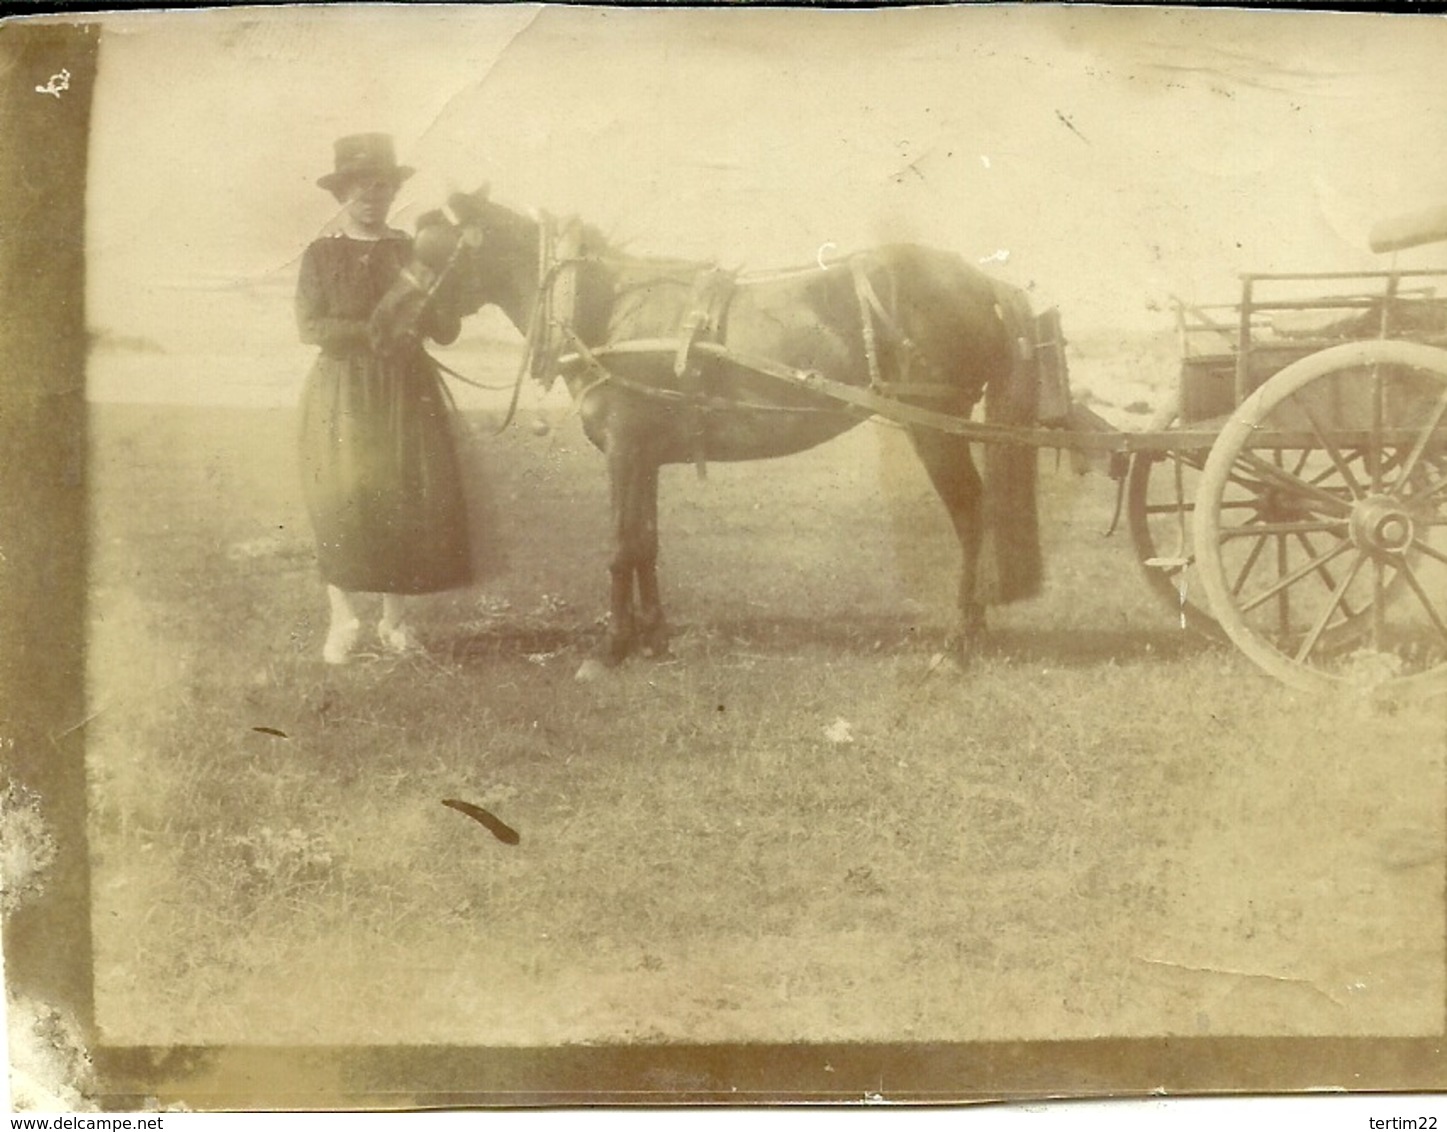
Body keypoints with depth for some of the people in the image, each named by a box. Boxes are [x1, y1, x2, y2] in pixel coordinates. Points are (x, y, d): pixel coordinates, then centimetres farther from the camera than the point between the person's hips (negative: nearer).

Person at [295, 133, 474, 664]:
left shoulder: (411, 251, 10)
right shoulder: (321, 253, 4)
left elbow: (446, 330, 8)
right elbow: (310, 326, -6)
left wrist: (421, 311, -14)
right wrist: (368, 331, -18)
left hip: (408, 390, 2)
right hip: (343, 391, -2)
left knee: (408, 497, 1)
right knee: (342, 499, -5)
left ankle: (395, 617, 13)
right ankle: (343, 620, 6)